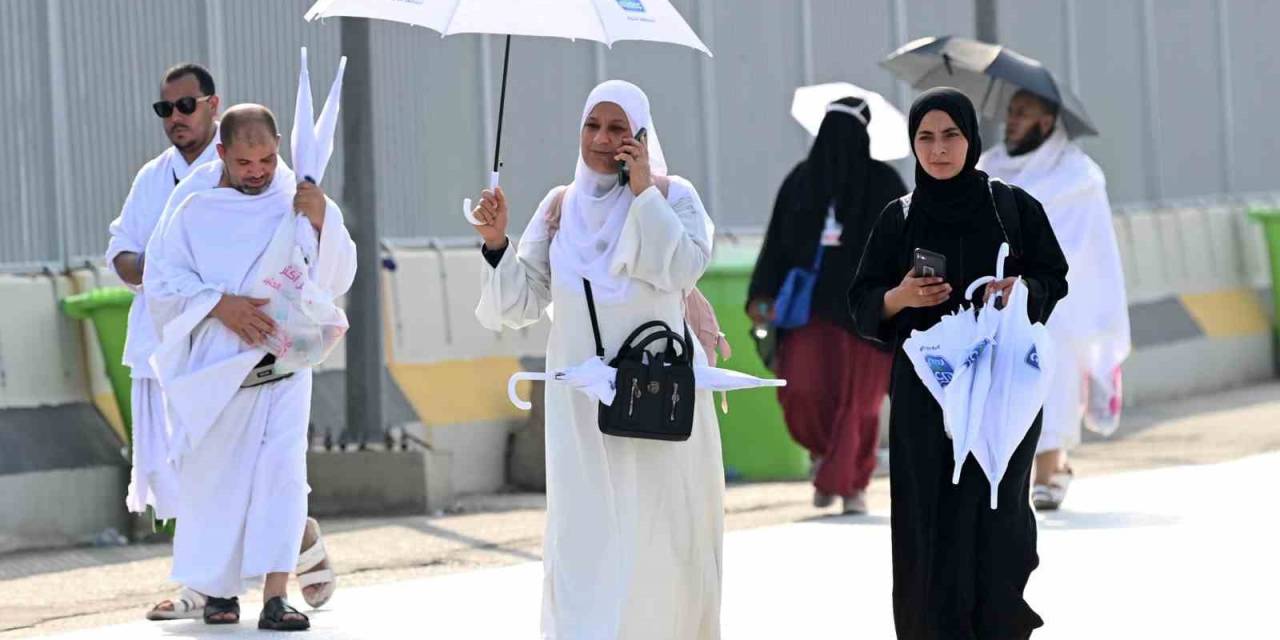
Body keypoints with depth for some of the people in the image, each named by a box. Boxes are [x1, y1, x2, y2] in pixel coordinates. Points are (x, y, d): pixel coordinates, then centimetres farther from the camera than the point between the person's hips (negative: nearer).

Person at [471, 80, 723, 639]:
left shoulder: (672, 196, 2)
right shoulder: (560, 206, 10)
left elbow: (683, 269, -16)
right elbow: (522, 303, 9)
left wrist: (643, 190, -14)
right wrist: (497, 243, -6)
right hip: (581, 404, 2)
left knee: (659, 536, 0)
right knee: (584, 539, -2)